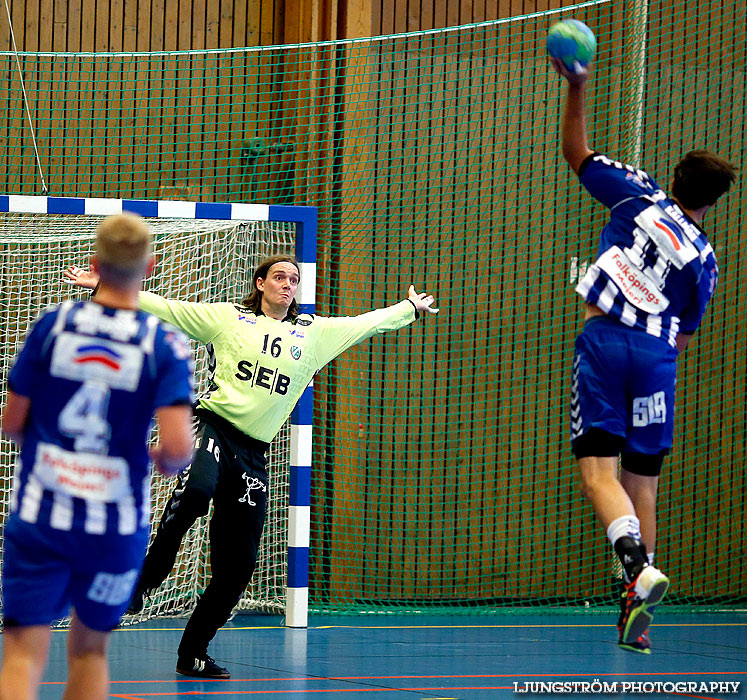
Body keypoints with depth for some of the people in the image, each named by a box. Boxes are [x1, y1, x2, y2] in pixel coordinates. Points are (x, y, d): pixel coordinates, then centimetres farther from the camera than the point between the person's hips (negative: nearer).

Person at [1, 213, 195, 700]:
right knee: (90, 649, 20)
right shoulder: (166, 345, -8)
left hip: (39, 514, 0)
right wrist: (166, 461, 7)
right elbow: (178, 448, -17)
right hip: (117, 525, 0)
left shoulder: (53, 324, -4)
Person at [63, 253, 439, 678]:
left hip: (253, 453, 4)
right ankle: (145, 581, -22)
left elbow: (367, 322, 30)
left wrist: (412, 308, 37)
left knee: (238, 563, 1)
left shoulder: (314, 333, 17)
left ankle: (193, 654, 14)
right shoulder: (226, 318, 7)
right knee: (195, 492, -39)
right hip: (214, 430, -4)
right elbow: (164, 308, 6)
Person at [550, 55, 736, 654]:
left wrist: (577, 85, 16)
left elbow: (576, 152, 13)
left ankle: (639, 564, -35)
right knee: (642, 484, 8)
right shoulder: (704, 258, 12)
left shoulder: (641, 195, 7)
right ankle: (637, 618, 5)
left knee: (599, 471, -10)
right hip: (658, 351, 3)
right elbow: (684, 334, 15)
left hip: (603, 337, -2)